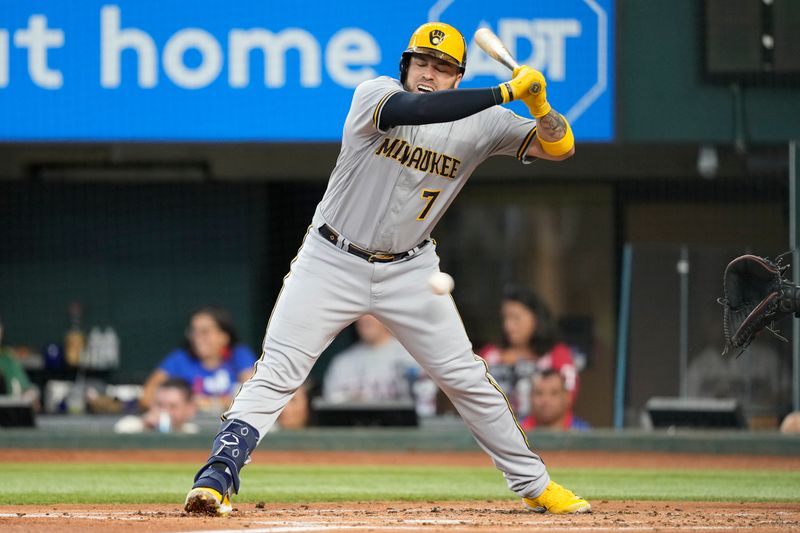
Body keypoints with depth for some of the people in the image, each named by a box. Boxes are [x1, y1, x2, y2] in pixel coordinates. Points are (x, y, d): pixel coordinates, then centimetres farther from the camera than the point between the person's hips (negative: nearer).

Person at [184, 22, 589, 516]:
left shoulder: (479, 124, -4)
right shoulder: (375, 95, -14)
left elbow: (560, 147, -6)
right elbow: (412, 110, -37)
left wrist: (539, 105, -28)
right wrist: (507, 92, -38)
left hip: (409, 271, 3)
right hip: (332, 264, -3)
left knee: (466, 378, 5)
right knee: (277, 373, -12)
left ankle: (533, 483, 17)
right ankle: (216, 476, -12)